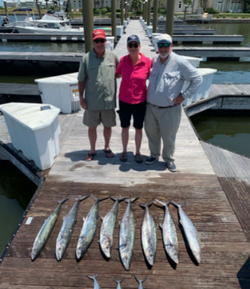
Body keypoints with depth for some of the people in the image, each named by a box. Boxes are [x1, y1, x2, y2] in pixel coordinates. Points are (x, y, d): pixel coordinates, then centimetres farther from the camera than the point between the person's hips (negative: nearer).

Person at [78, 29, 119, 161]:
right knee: (92, 127, 11)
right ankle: (92, 150, 31)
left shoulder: (113, 56, 0)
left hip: (109, 100, 1)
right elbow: (81, 80, -1)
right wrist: (81, 98, -3)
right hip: (92, 101, -1)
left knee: (108, 125, 14)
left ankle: (107, 147, 36)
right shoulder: (86, 58, -4)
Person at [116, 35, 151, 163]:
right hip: (124, 100, 1)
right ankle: (124, 151, 34)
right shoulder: (123, 60, -7)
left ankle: (137, 152, 31)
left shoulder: (147, 61, -10)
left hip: (140, 101, -1)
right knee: (125, 127, 14)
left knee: (138, 128, 12)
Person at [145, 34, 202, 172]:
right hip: (151, 107, 5)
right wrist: (147, 96, 11)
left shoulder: (180, 62, -9)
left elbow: (197, 78, -4)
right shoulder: (154, 60, 5)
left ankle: (168, 159, 31)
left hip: (170, 109, -4)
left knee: (168, 137, 8)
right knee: (151, 133, 17)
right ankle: (154, 155, 40)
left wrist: (184, 95, -8)